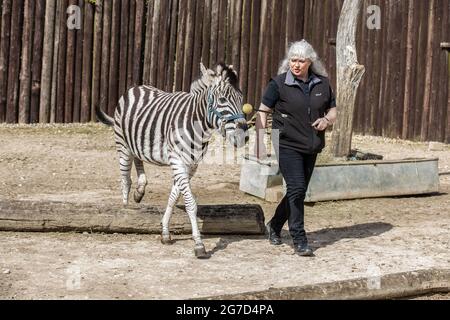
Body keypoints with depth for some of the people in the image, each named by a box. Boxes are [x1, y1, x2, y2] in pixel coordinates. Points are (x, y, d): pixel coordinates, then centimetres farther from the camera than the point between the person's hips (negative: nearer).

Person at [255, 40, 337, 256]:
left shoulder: (322, 83, 5)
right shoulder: (279, 83, -6)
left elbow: (333, 110, 15)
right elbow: (263, 112, -3)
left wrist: (326, 120, -9)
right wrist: (260, 142, -10)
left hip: (311, 147, 5)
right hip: (287, 145, -5)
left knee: (299, 192, 12)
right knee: (297, 189, -13)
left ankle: (274, 226, 34)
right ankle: (299, 240, -7)